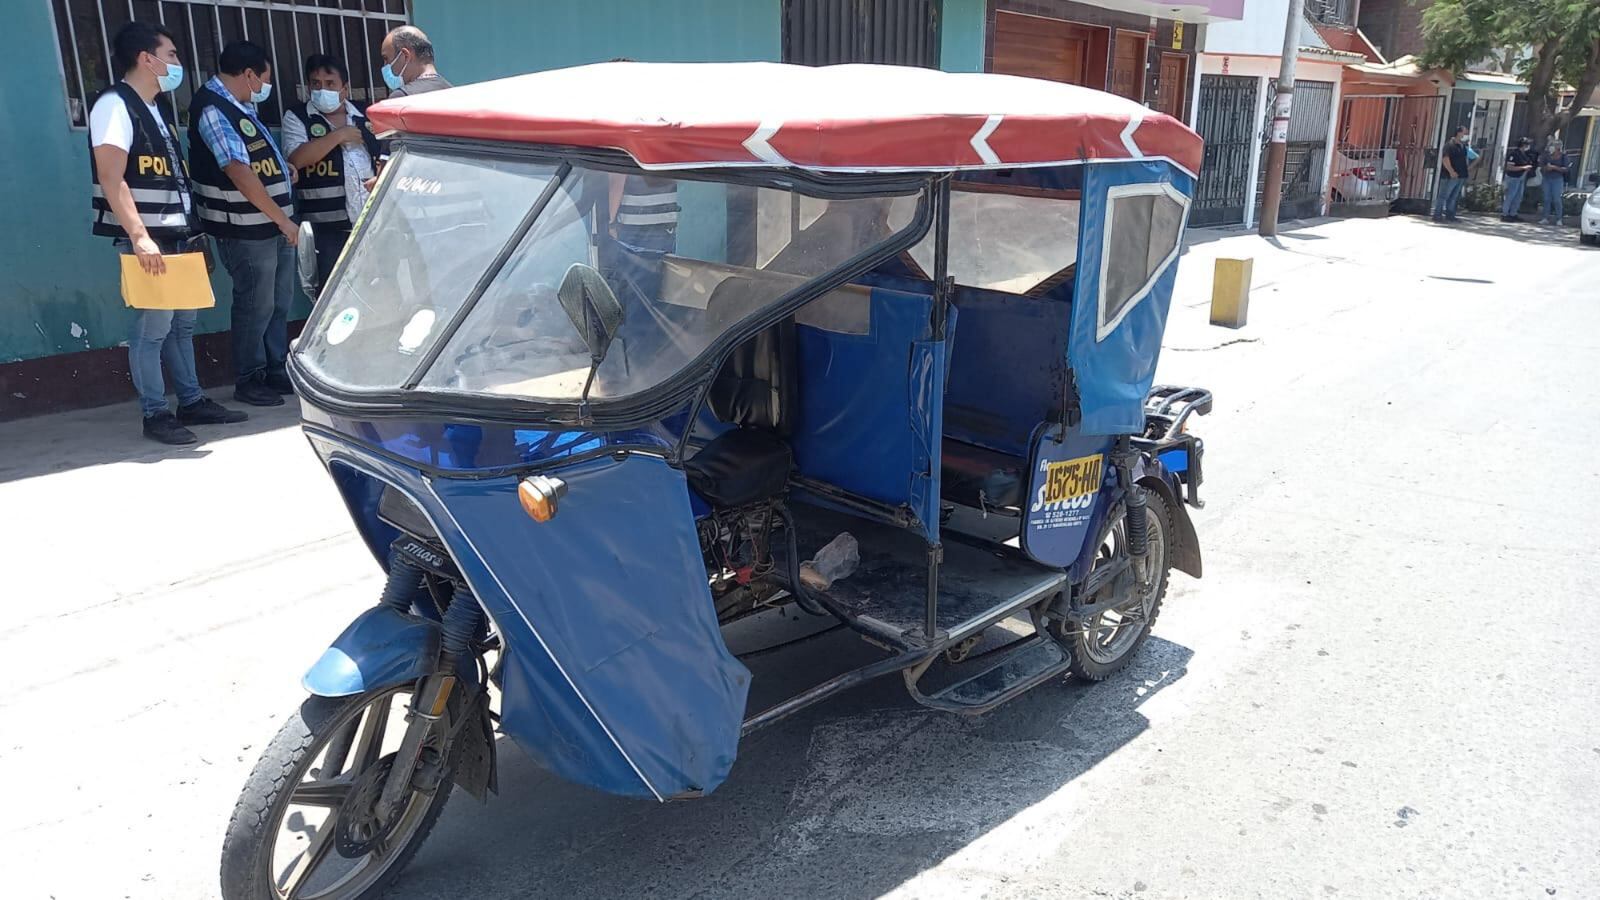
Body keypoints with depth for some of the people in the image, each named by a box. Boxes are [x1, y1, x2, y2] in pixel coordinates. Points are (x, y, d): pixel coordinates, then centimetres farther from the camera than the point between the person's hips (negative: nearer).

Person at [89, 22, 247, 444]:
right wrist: (140, 237, -26)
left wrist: (191, 228, 18)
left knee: (182, 323, 13)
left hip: (176, 236, 9)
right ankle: (155, 414, 3)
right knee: (152, 328, -5)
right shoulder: (115, 104, -11)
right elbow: (111, 180, -19)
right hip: (147, 240, -9)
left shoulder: (158, 108, 17)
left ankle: (192, 401, 22)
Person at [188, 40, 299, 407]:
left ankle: (277, 371, 25)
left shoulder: (240, 105, 13)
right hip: (246, 230, -9)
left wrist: (282, 166, 7)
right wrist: (283, 219, -19)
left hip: (274, 225, 9)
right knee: (255, 306, -1)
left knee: (279, 302, 14)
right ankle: (249, 382, 11)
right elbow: (240, 173, -22)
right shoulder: (213, 110, -15)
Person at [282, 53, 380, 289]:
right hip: (327, 228, -3)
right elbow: (296, 159, -14)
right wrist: (338, 136, -12)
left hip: (372, 223, 4)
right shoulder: (296, 118, 2)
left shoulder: (364, 117, 14)